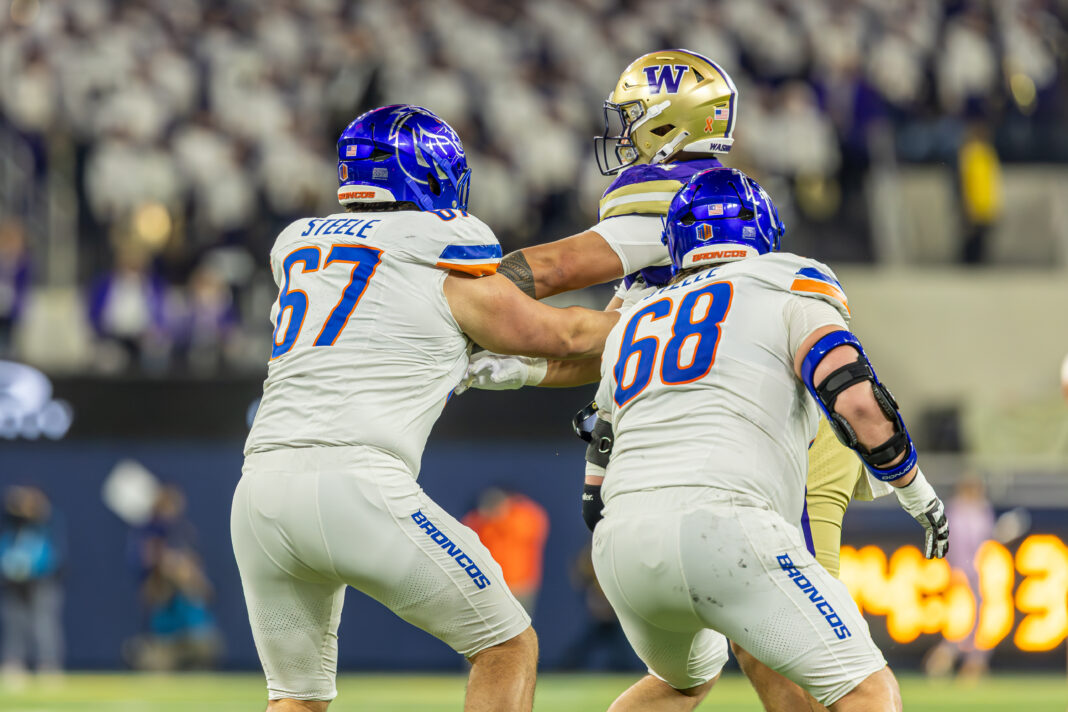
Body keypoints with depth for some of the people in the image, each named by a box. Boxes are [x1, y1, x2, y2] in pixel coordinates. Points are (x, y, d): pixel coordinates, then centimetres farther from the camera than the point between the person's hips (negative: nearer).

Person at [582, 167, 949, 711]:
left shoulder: (632, 325, 29)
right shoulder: (790, 291, 12)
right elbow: (857, 400, -5)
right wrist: (918, 495, 8)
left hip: (621, 546, 6)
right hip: (723, 530, -6)